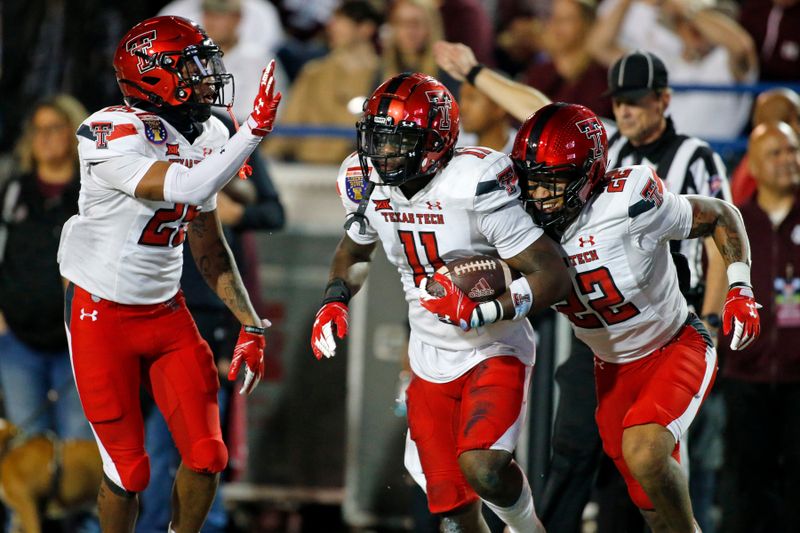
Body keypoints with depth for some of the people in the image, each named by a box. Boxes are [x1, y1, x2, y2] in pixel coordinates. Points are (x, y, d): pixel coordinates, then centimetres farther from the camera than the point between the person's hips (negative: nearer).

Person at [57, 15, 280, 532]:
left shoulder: (206, 140, 3)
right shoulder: (113, 135, -22)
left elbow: (210, 249, 12)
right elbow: (185, 188, -37)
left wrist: (251, 325, 8)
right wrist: (254, 131, -36)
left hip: (166, 311, 6)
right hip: (101, 314, -6)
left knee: (206, 456, 0)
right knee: (128, 468, -2)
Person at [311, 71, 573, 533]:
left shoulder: (474, 187, -25)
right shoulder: (370, 187, -4)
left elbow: (554, 276, -24)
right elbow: (355, 251, 20)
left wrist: (489, 307, -35)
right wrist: (335, 301, 2)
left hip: (494, 351, -6)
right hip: (431, 362, 6)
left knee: (482, 467, -28)